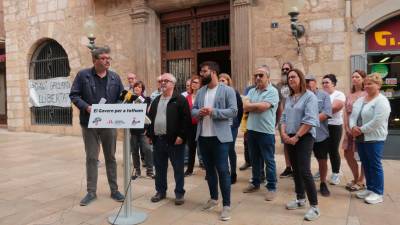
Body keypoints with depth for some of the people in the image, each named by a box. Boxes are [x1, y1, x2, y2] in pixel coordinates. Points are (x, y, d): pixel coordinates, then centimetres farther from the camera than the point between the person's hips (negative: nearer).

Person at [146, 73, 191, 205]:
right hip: (158, 139, 6)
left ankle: (179, 193, 17)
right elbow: (150, 117, 19)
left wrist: (181, 136, -17)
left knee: (178, 168, 4)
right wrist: (149, 134, 11)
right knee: (159, 168, 14)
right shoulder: (156, 100, 17)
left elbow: (186, 119, -12)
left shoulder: (180, 99, -5)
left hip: (174, 140, -6)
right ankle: (160, 191, 29)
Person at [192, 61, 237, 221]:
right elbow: (192, 110, 12)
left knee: (222, 170, -2)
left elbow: (233, 111, -13)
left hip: (220, 137, -6)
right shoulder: (200, 92, 13)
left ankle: (226, 205, 8)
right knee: (209, 169, 17)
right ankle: (214, 198, 33)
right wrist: (198, 112, -12)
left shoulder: (227, 90, -5)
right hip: (203, 137, 6)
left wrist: (213, 111, -22)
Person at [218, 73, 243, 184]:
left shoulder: (234, 93, 0)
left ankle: (233, 174, 15)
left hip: (231, 126, -2)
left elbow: (240, 109, 2)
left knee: (230, 149, 1)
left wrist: (237, 123, 0)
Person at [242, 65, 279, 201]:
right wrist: (258, 106, -12)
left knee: (269, 161, 4)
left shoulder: (273, 91, -9)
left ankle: (272, 187, 15)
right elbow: (245, 107, -2)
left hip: (266, 131, -6)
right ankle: (255, 183, 32)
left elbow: (262, 107, -20)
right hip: (252, 130, 6)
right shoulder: (252, 91, 10)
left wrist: (252, 105, -4)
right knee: (254, 159, 17)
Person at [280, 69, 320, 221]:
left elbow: (310, 120, -17)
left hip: (304, 137, -7)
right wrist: (283, 133, -3)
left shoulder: (309, 96, -8)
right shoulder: (288, 98, 13)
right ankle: (300, 199, 27)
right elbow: (284, 117, 14)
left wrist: (296, 137, -17)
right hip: (289, 138, 7)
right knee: (295, 170, 13)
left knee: (304, 171, -11)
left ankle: (314, 207, -3)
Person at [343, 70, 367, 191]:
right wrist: (347, 128, -3)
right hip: (350, 129, 7)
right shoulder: (349, 96, 13)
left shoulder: (367, 94, -6)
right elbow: (345, 113, 9)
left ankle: (361, 181, 18)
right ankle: (356, 178, 27)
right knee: (348, 154, 10)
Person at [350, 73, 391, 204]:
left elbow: (377, 122, -21)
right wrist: (353, 127, -10)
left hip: (374, 138, -8)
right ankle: (370, 189, 26)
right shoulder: (360, 100, 14)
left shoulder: (381, 101, -11)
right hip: (360, 138, 8)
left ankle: (378, 193, 10)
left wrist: (361, 130, -16)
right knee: (366, 164, 14)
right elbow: (353, 115, 9)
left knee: (375, 165, 0)